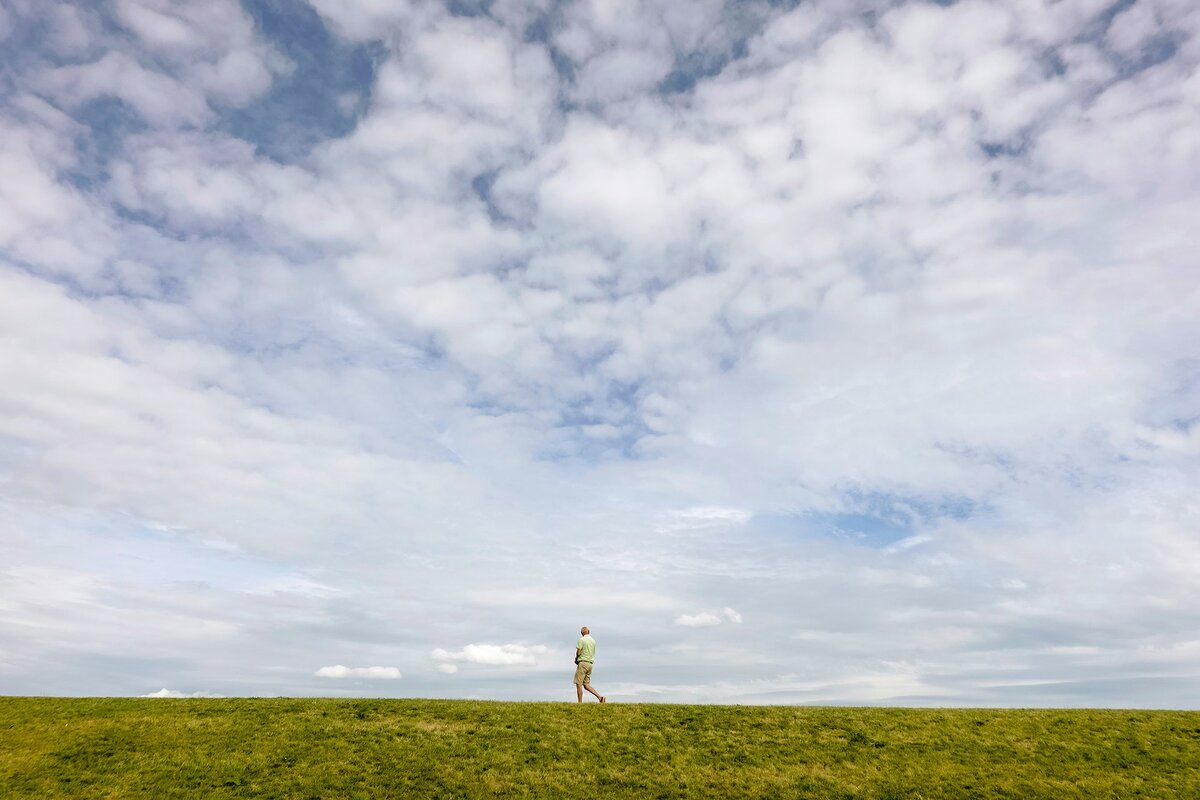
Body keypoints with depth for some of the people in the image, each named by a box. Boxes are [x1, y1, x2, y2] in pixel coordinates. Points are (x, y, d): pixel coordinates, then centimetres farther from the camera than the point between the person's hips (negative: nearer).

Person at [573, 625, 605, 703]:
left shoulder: (581, 639, -7)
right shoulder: (593, 640, 15)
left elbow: (578, 652, -11)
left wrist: (576, 659, 11)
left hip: (583, 663, -7)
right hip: (590, 663, 7)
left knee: (579, 684, -2)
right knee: (586, 684, 9)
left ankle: (580, 703, -5)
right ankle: (600, 696, -5)